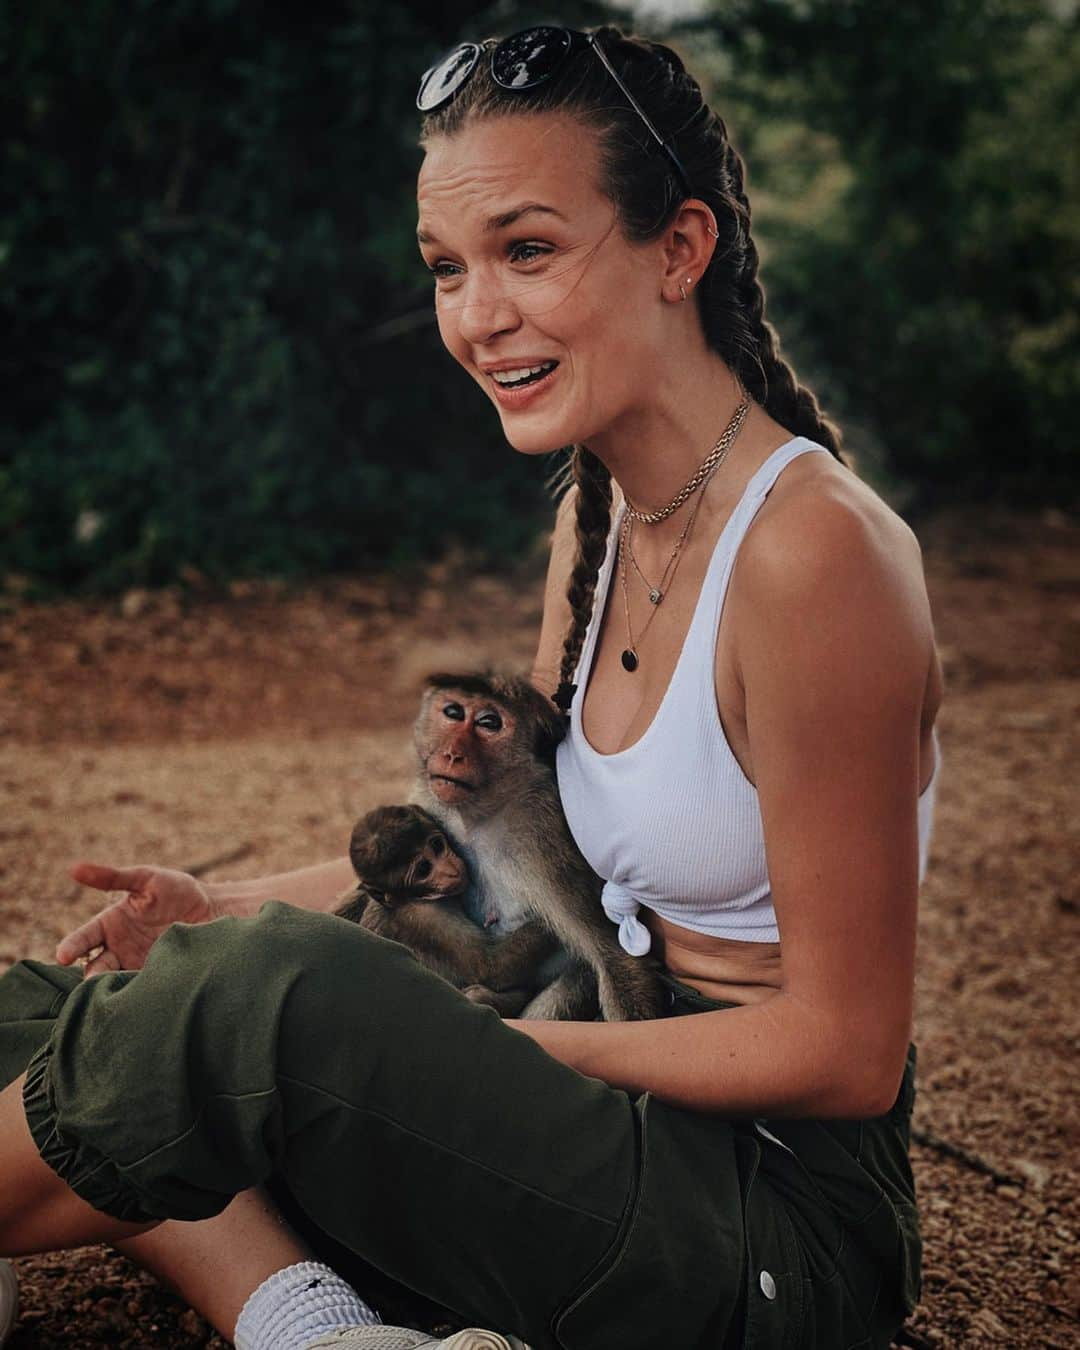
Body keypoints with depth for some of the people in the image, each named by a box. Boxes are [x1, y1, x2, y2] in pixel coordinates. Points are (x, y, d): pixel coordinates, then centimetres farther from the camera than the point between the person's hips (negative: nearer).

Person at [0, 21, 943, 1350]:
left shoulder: (813, 547, -22)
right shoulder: (595, 521, 5)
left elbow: (844, 1052, -18)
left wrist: (488, 1044, -17)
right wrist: (228, 911, 6)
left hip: (782, 1224, -8)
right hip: (625, 1136, 9)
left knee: (271, 991, -30)